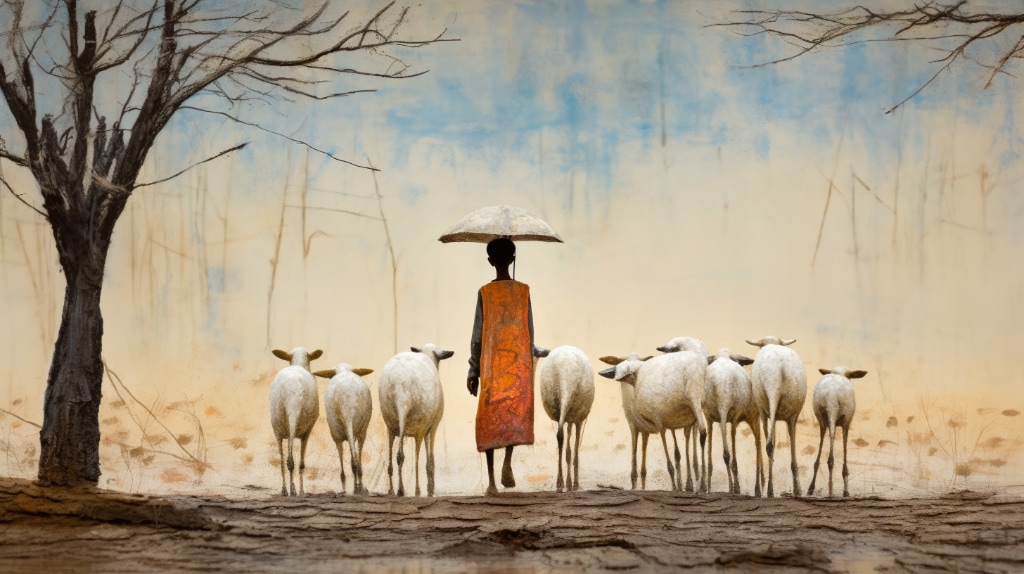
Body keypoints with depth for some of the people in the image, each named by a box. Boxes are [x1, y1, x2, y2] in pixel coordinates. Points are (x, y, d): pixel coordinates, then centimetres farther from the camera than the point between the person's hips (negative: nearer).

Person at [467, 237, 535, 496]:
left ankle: (491, 481, -1)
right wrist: (529, 366, 14)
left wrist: (473, 371, 3)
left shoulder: (484, 293, -3)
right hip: (519, 362, 1)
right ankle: (507, 462, -8)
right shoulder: (523, 291, 1)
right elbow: (530, 333, 4)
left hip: (491, 365, -1)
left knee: (489, 420, 4)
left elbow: (477, 335, -3)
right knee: (516, 414, 16)